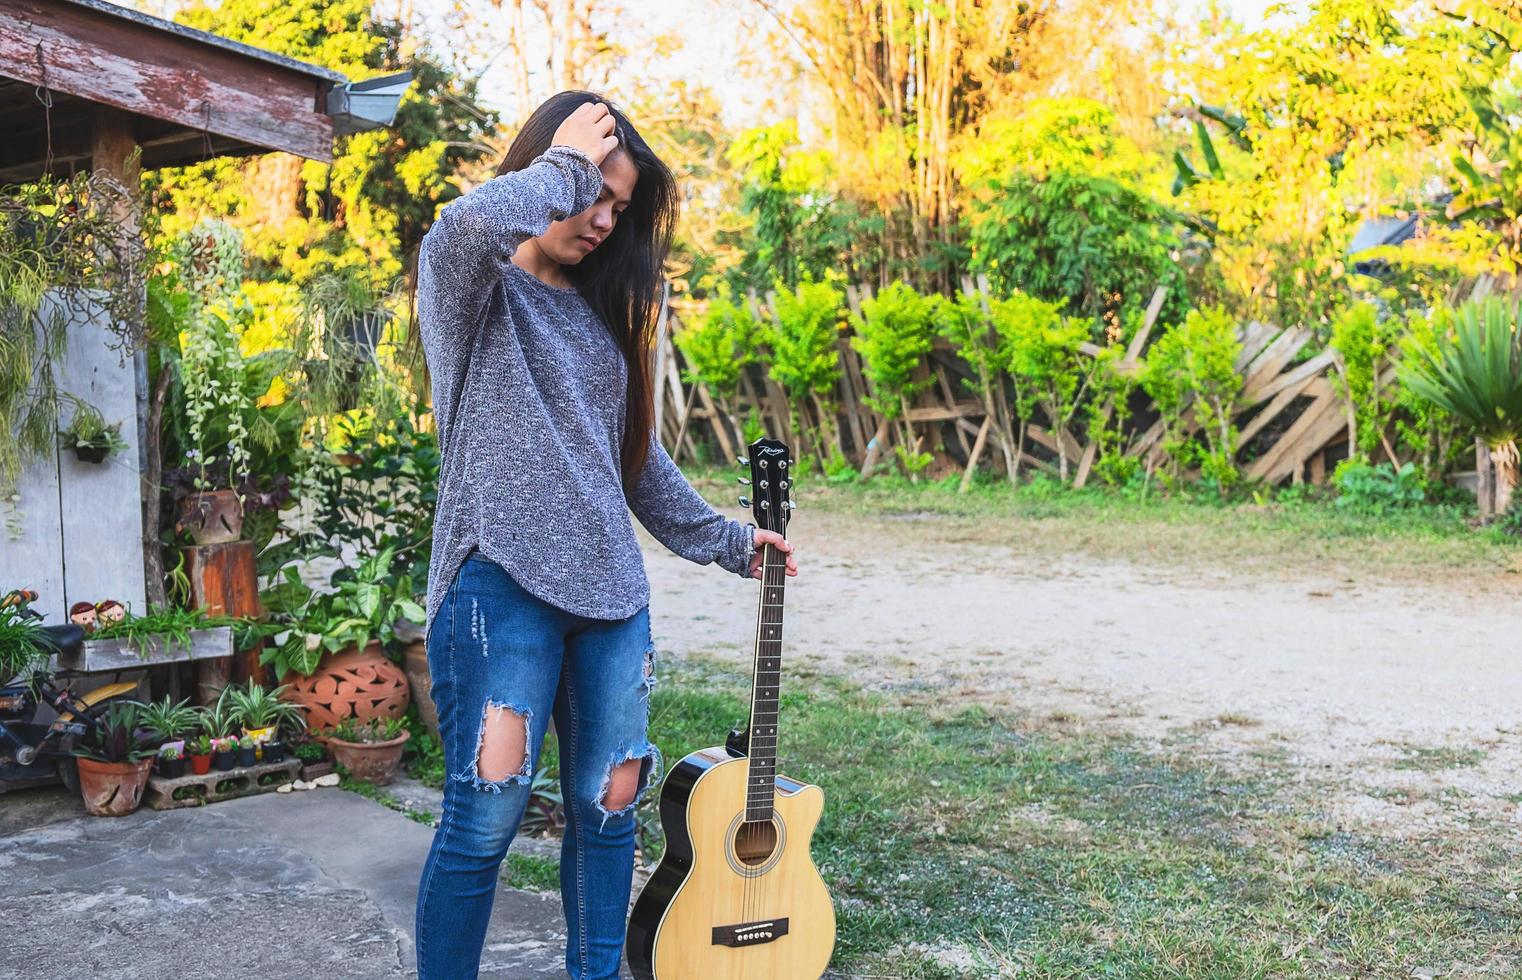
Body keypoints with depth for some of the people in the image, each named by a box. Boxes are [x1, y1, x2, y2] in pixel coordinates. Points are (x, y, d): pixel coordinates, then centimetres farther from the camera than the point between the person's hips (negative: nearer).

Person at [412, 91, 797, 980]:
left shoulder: (598, 310, 20)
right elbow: (474, 224, -25)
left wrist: (724, 539, 24)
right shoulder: (470, 283, 1)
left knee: (609, 806, 9)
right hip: (502, 582, -6)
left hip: (610, 589, 6)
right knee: (486, 815, -7)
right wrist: (567, 162, -10)